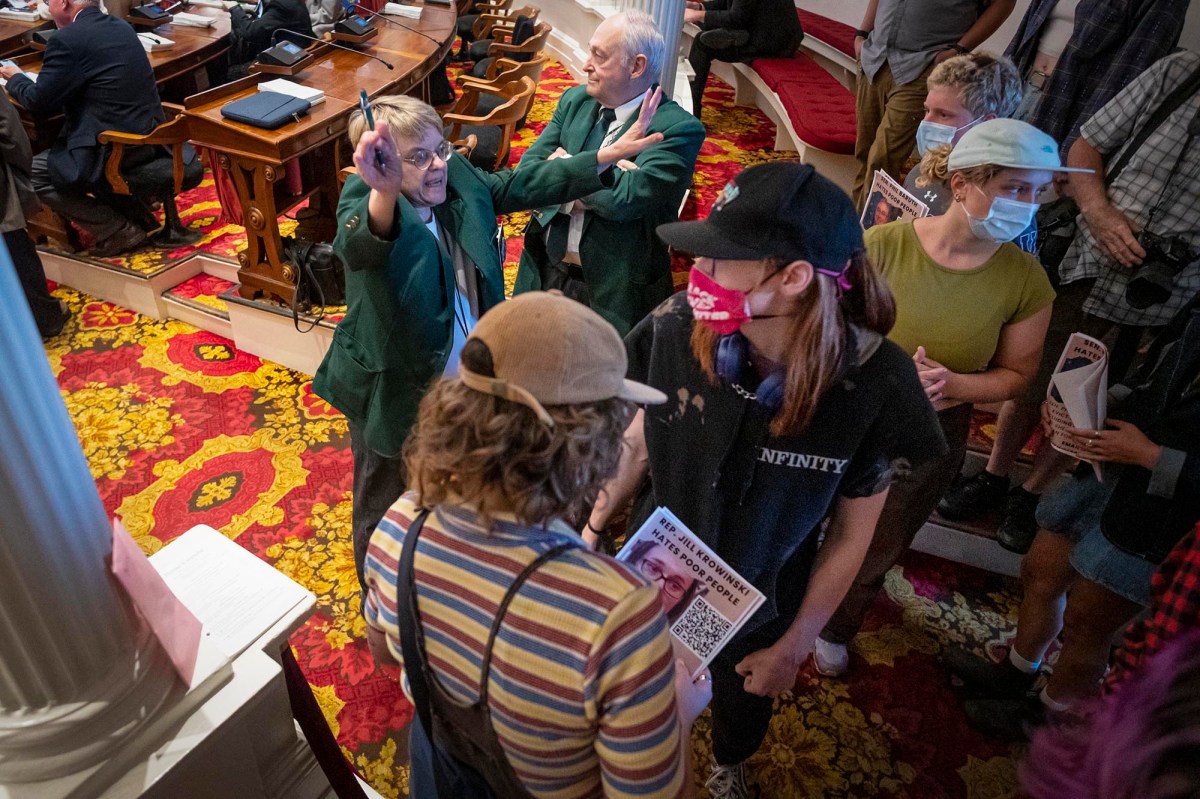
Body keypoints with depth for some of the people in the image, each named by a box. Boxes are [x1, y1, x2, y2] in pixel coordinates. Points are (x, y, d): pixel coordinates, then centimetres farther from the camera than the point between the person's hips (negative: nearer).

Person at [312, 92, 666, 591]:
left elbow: (522, 185, 4)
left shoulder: (458, 178, -8)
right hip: (395, 393, -6)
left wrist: (609, 156, 0)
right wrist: (385, 192, -73)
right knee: (386, 508, 19)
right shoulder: (364, 204, -27)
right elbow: (360, 246, -50)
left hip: (464, 384, 7)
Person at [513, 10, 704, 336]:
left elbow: (625, 199, -27)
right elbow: (526, 172, -1)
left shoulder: (679, 129, -16)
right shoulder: (575, 99, 4)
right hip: (544, 271, 6)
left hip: (613, 291, -6)